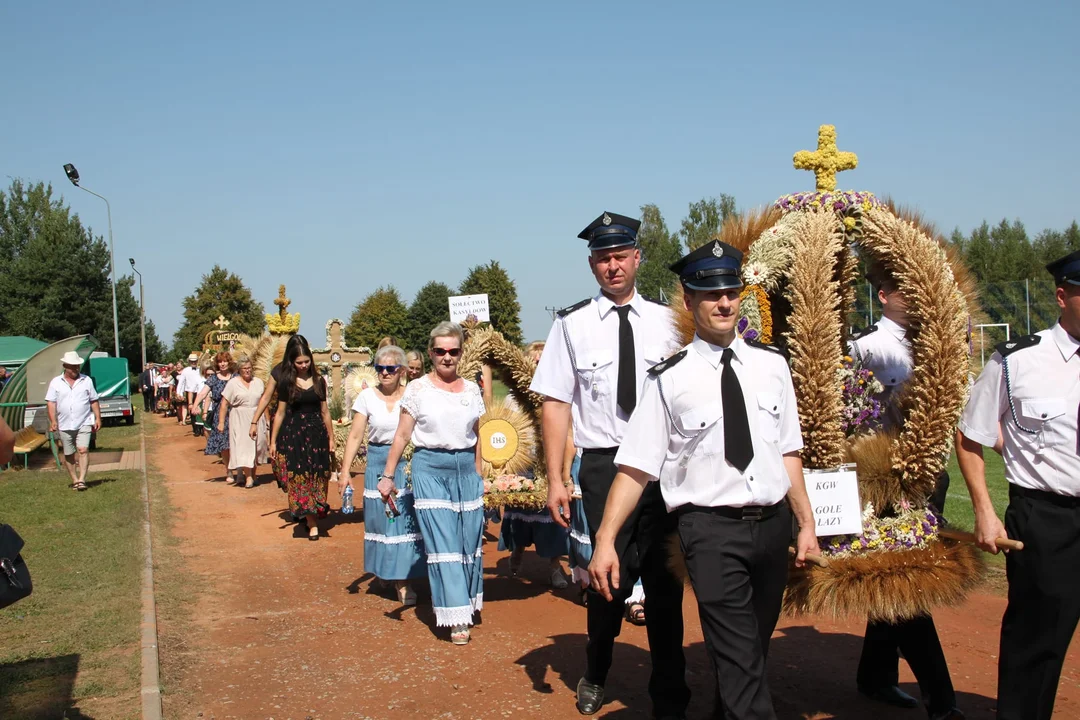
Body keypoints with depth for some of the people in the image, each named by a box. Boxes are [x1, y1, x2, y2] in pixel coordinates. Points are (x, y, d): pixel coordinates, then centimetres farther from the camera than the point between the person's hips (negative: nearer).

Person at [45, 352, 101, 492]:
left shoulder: (86, 380, 6)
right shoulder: (56, 382, 4)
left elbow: (94, 401, 8)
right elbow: (51, 403, 1)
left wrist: (98, 418, 2)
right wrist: (53, 421, -9)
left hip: (84, 423, -1)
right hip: (64, 425, 1)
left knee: (83, 450, -15)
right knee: (68, 454, 8)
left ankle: (82, 480, -15)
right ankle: (74, 480, 20)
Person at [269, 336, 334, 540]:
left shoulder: (318, 381, 5)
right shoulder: (286, 382, 0)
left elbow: (325, 411, 10)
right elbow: (281, 412, 3)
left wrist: (331, 438, 11)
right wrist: (273, 441, 3)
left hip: (317, 433, 2)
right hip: (294, 434, -2)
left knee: (317, 477, 1)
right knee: (301, 478, -3)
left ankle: (315, 514, 17)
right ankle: (312, 524, -1)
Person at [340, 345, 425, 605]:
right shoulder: (367, 396, 1)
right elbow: (355, 436, 2)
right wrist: (346, 471, -4)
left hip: (408, 465, -1)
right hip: (377, 464, 1)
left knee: (406, 522, -3)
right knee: (381, 521, 5)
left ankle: (402, 579, 8)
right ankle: (385, 571, 23)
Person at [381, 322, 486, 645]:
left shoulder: (472, 389, 9)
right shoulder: (417, 389, 0)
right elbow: (401, 436, -1)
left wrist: (479, 474, 12)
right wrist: (388, 476, -5)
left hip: (466, 469, 3)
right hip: (430, 468, -3)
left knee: (470, 541, 6)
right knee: (443, 543, -5)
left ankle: (468, 601, 25)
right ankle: (456, 617, -1)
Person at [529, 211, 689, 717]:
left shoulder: (665, 321, 4)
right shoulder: (572, 324, -1)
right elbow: (556, 404, -2)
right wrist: (555, 481, -6)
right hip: (604, 464, -1)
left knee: (664, 580, 8)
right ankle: (595, 675, 34)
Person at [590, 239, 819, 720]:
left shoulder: (771, 365, 6)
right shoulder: (670, 379, -7)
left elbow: (788, 451, 11)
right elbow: (636, 467, -9)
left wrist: (807, 524, 9)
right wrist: (605, 541, -15)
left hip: (773, 522, 5)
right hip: (711, 528, -5)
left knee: (755, 645, 20)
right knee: (738, 660, -8)